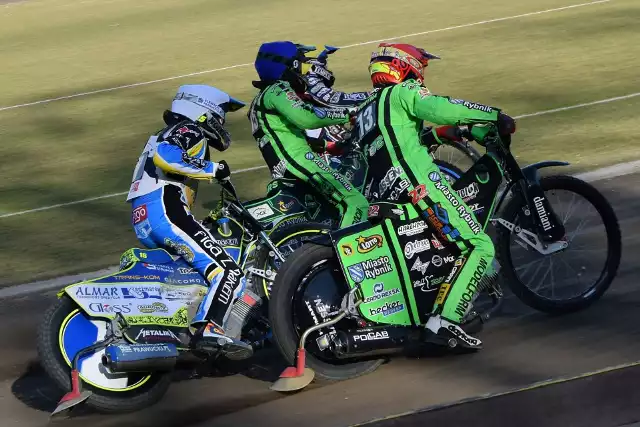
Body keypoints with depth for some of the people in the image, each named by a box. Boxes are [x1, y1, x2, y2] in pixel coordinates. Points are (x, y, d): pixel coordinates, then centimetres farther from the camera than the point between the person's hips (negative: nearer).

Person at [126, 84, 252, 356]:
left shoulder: (172, 135, 34)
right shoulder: (190, 131, 2)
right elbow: (165, 156, -20)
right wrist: (212, 169, -13)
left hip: (143, 225, 10)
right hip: (165, 212, -10)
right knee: (228, 272, -20)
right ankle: (209, 329, -39)